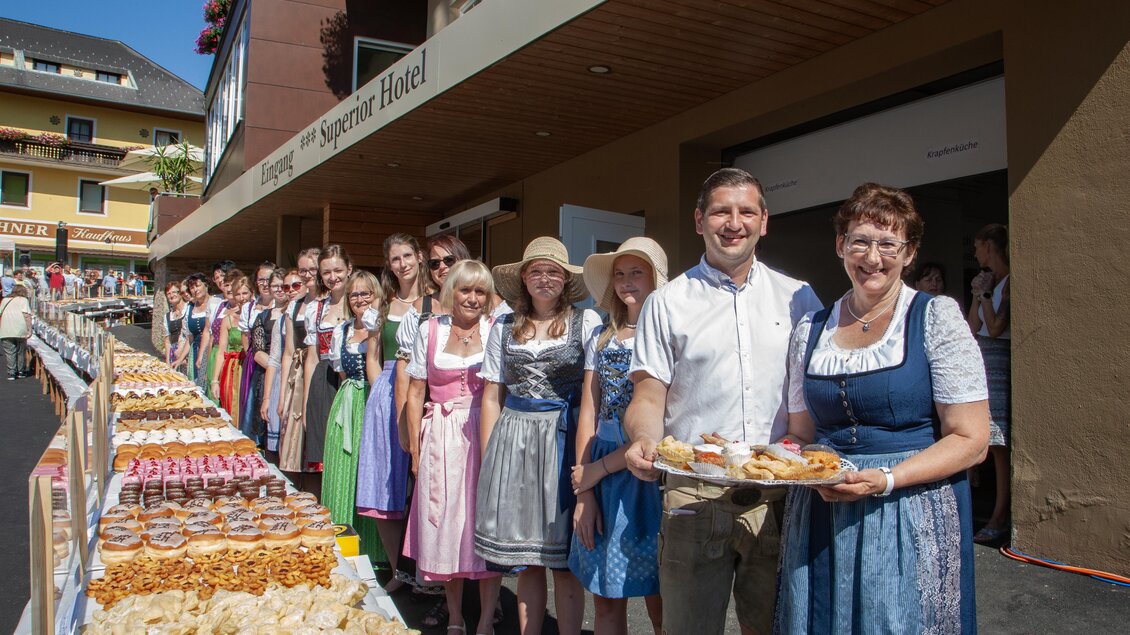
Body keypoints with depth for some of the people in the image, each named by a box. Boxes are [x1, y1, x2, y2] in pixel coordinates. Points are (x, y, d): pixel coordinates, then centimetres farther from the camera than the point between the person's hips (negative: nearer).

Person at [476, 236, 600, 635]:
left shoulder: (586, 323, 0)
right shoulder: (505, 328, 10)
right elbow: (492, 397, 10)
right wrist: (488, 458, 5)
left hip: (562, 439, -3)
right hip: (512, 441, 3)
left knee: (563, 559, 2)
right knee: (526, 559, 9)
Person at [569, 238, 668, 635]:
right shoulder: (601, 339, 10)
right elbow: (588, 416, 6)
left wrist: (602, 467, -10)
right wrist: (584, 493, -2)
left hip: (647, 468, -4)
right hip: (600, 474, 5)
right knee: (606, 599, 12)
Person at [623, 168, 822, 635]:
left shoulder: (798, 298, 9)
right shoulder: (667, 303, 4)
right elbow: (649, 398, 1)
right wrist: (643, 440, -20)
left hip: (780, 496, 2)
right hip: (694, 496, -1)